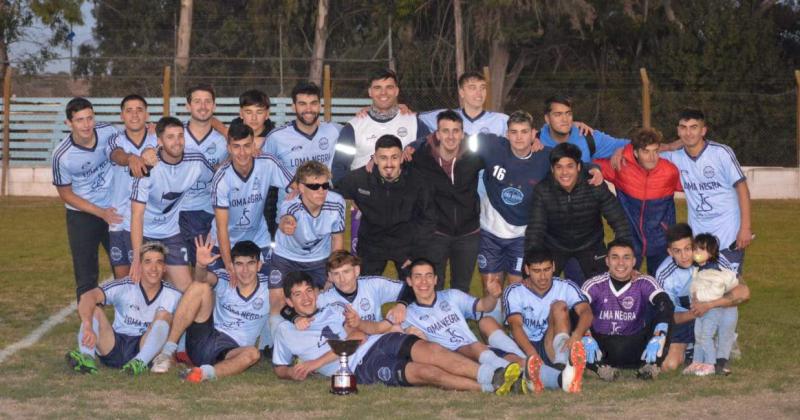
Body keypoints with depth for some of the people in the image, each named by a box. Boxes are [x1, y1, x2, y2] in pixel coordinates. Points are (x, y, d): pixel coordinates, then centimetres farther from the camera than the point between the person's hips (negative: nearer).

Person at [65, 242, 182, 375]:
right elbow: (88, 297, -22)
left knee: (163, 315, -23)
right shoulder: (124, 287, -8)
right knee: (94, 310, -19)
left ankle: (140, 362, -39)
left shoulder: (173, 295, -3)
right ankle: (87, 358, -40)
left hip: (145, 348, -1)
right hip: (114, 347, 1)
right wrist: (88, 327, -41)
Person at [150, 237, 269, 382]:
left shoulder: (268, 287, 0)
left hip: (230, 352, -1)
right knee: (201, 286, -18)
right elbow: (202, 277, -24)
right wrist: (201, 265, -43)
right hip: (202, 341, 1)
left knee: (253, 354, -35)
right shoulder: (225, 279, -2)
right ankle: (168, 351, -23)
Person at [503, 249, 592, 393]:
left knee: (559, 306, -21)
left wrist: (576, 335, -42)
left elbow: (586, 312, -17)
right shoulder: (514, 292, -1)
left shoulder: (566, 287, 1)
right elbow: (516, 325, -18)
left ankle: (562, 364, -48)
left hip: (552, 348, 0)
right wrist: (532, 354, -39)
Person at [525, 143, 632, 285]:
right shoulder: (543, 191, -23)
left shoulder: (595, 187, -24)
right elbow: (535, 231, -24)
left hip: (590, 245, 0)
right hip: (554, 246, 0)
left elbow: (619, 222, -21)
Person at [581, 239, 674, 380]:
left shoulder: (644, 283, -5)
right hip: (602, 348, -1)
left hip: (635, 350, 1)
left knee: (663, 310, -21)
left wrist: (658, 337, -38)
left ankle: (650, 364, -23)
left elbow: (666, 305, -21)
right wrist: (586, 338, -39)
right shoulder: (595, 285, -5)